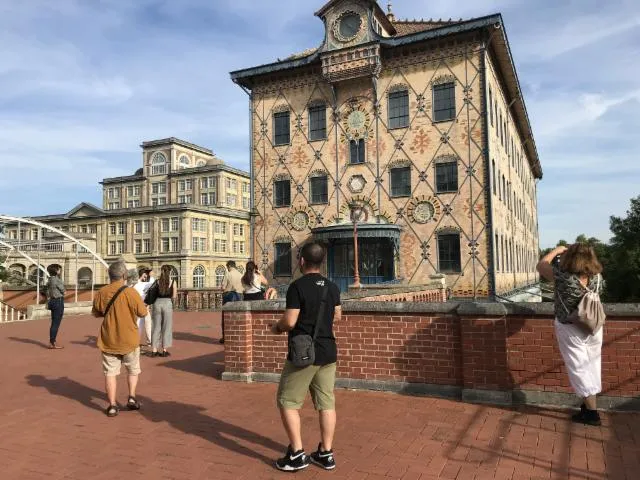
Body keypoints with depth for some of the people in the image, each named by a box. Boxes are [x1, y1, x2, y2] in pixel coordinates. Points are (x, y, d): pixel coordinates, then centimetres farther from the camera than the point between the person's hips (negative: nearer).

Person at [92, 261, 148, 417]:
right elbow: (142, 312, -11)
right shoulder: (130, 292, -17)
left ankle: (112, 405, 7)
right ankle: (131, 397, 12)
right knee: (133, 369, 18)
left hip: (108, 340, 2)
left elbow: (96, 313, 9)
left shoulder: (101, 293, -5)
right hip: (129, 339, -2)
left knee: (110, 372, 8)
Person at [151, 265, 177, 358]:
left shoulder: (157, 281, 4)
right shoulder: (173, 282, -2)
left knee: (156, 327, 10)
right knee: (166, 327, 6)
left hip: (157, 302, 3)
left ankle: (154, 350, 13)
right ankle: (164, 350, 8)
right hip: (167, 303, -3)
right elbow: (174, 296, -3)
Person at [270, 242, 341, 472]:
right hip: (328, 352, 7)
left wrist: (277, 328, 2)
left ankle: (297, 454, 8)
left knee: (287, 402, 7)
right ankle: (326, 453, 19)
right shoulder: (332, 287, 5)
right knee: (326, 402, 11)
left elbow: (290, 321, -18)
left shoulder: (297, 286, -15)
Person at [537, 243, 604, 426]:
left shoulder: (564, 278, -28)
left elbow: (541, 265, -14)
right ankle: (588, 405, 32)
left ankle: (592, 413, 15)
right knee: (592, 367, 17)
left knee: (580, 369, 6)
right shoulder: (598, 277, -10)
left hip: (571, 330, -5)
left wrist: (557, 250, 0)